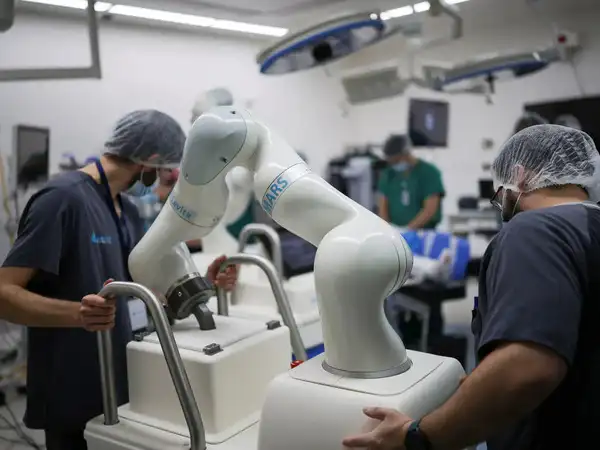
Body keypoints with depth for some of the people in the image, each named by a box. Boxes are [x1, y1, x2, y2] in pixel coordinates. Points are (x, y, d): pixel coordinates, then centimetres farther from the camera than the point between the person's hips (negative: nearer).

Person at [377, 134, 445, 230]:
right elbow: (383, 206, 7)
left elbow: (430, 209, -9)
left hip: (422, 232, -3)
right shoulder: (388, 174, 9)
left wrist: (409, 228, -20)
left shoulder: (429, 172, -2)